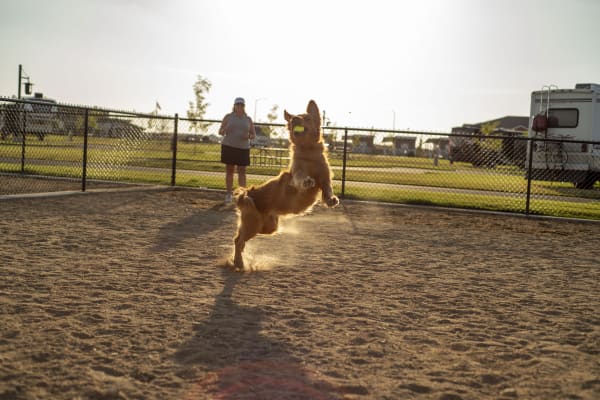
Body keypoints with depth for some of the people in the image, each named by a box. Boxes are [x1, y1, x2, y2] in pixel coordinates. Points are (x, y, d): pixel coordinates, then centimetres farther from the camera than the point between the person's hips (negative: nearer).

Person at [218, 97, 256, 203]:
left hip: (243, 148, 1)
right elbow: (220, 131, 3)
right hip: (229, 147, -1)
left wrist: (249, 136, -14)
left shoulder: (248, 119, 8)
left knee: (242, 171, -4)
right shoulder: (228, 117, 3)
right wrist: (223, 131, -21)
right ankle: (229, 194, 10)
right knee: (229, 171, 2)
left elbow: (253, 135, 10)